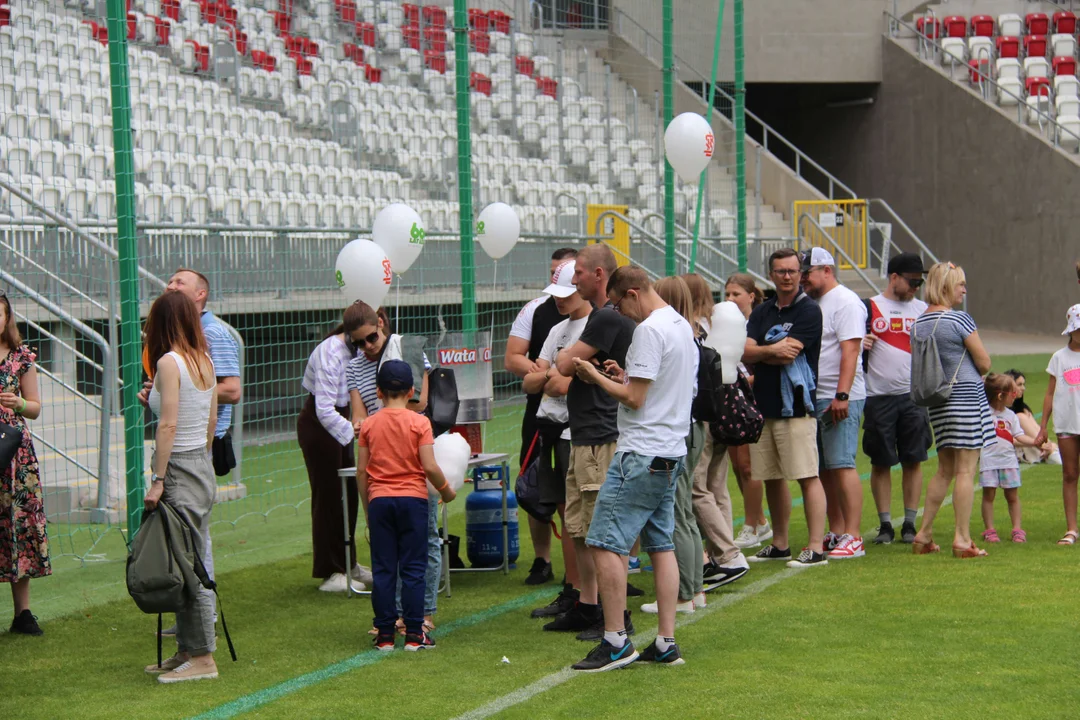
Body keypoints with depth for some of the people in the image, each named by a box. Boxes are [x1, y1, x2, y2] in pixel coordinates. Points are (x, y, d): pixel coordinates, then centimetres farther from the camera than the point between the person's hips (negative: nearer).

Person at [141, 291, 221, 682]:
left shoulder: (169, 362, -13)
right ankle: (188, 650, 18)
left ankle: (202, 658, -1)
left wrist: (157, 480, -17)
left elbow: (169, 425, -18)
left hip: (179, 469, -8)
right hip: (203, 467, 8)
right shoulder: (205, 361, 10)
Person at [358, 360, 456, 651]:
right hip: (412, 498, -2)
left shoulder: (369, 425, 2)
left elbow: (361, 470, 3)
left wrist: (367, 506, 14)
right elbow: (429, 467, -11)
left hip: (379, 500, 2)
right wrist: (446, 490, 6)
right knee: (413, 568, 3)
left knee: (383, 569, 6)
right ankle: (414, 634, 3)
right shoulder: (419, 422, -5)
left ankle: (385, 634, 7)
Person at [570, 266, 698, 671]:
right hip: (672, 453, 10)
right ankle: (666, 644, 11)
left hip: (641, 454, -10)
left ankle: (616, 642, -7)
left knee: (606, 543, -7)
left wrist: (597, 378, -4)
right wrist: (625, 375, 16)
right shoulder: (682, 326, 15)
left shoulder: (649, 330, -15)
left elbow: (634, 398, -17)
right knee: (661, 546, 11)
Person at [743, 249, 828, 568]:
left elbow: (787, 355, -15)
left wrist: (760, 353, -2)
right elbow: (745, 353, 2)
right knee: (772, 478, 13)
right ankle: (779, 545, 23)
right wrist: (773, 350, -12)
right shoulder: (762, 312, 14)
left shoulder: (808, 311, -5)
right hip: (763, 404, 7)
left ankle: (816, 549, -9)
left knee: (807, 477, -9)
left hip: (795, 405, -7)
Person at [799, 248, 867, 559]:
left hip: (839, 399, -9)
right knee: (825, 469, 8)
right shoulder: (814, 304, 19)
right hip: (815, 399, 9)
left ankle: (853, 537, -11)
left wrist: (842, 396, -23)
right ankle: (836, 534, 13)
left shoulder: (846, 302, -8)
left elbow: (850, 350, -16)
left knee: (841, 465, -11)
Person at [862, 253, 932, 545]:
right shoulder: (869, 308, 3)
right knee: (881, 462, 2)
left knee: (913, 461, 2)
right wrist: (861, 344, -16)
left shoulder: (923, 309, 10)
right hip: (878, 397, -2)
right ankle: (885, 525, 10)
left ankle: (910, 524, 9)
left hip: (913, 396, 2)